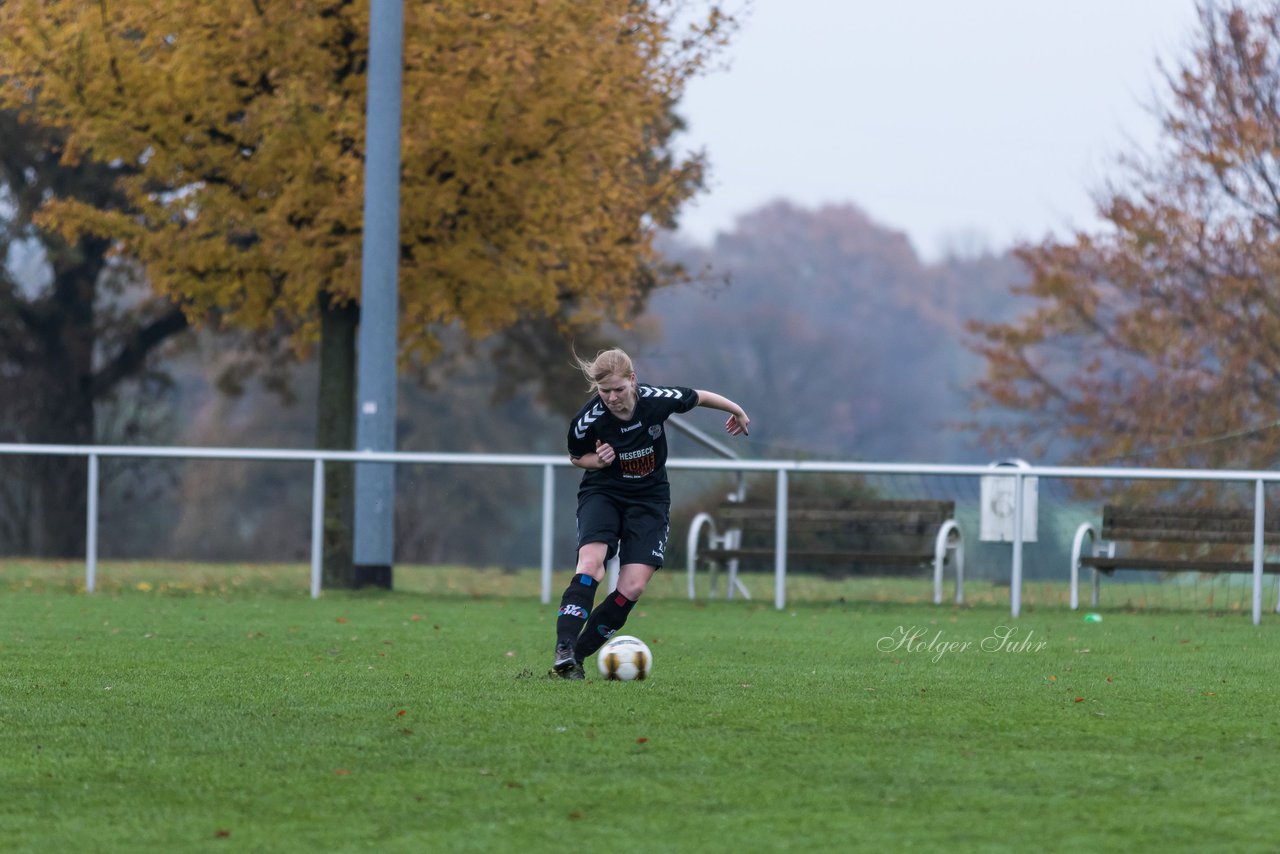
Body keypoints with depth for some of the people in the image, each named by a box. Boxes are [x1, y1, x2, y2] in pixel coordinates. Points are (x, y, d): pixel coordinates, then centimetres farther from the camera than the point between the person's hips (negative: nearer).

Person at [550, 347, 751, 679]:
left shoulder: (658, 400, -19)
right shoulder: (587, 420, -19)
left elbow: (700, 397, 3)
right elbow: (576, 457, 3)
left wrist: (737, 412, 20)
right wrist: (597, 461, -20)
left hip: (649, 499, 1)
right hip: (602, 493, -1)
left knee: (632, 588, -14)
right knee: (590, 565, -29)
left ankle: (577, 655, -3)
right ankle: (564, 650, -33)